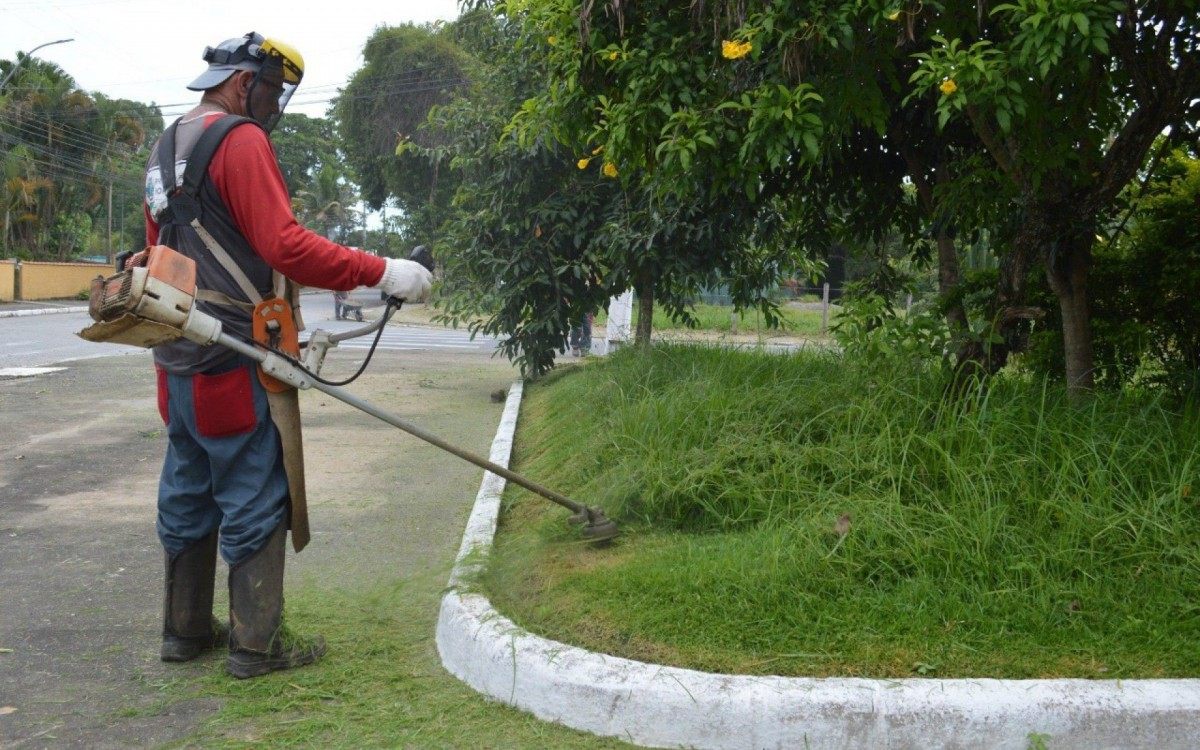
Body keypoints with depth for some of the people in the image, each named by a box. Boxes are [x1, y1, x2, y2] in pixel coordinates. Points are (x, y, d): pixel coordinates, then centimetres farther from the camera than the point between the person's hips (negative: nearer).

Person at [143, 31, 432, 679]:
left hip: (180, 361, 9)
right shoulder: (240, 140, -11)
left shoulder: (166, 149, 18)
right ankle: (256, 643, 4)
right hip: (236, 361, -9)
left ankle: (185, 629, 25)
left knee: (187, 496, 15)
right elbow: (285, 247, -21)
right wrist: (383, 273, -19)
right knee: (256, 500, -2)